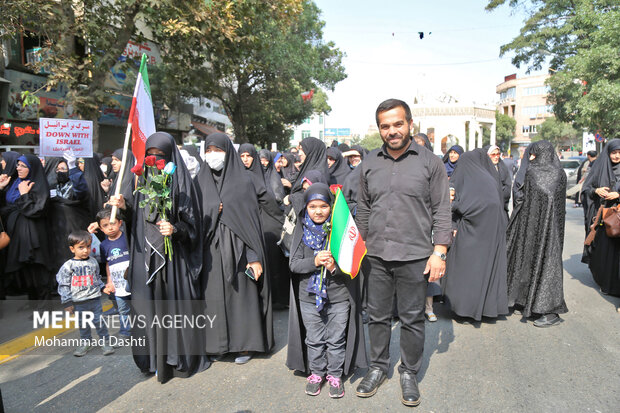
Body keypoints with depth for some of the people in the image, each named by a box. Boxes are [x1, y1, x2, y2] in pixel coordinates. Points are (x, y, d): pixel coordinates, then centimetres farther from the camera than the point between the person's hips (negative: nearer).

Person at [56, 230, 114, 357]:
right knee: (83, 324, 14)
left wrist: (103, 287, 5)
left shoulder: (93, 262, 3)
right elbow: (63, 285, -4)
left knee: (99, 321, 2)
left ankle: (105, 342, 14)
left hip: (94, 299, 1)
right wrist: (67, 303, -5)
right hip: (78, 302, 0)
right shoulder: (68, 266, -7)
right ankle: (86, 343, 31)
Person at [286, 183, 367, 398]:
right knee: (314, 339, 15)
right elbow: (294, 264, -5)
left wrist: (335, 267, -22)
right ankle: (316, 373, 35)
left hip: (339, 296, -1)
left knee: (336, 339, 12)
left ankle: (335, 375, 31)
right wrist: (314, 262, -22)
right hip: (309, 297, 1)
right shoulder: (302, 231, -2)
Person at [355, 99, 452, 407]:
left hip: (414, 256, -2)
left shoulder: (430, 162, -1)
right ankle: (378, 367, 32)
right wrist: (362, 245, 11)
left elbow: (442, 210, -1)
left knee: (412, 318, 9)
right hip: (376, 256, 3)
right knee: (377, 316, 13)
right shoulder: (369, 163, 8)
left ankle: (409, 373, 29)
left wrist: (439, 251, -7)